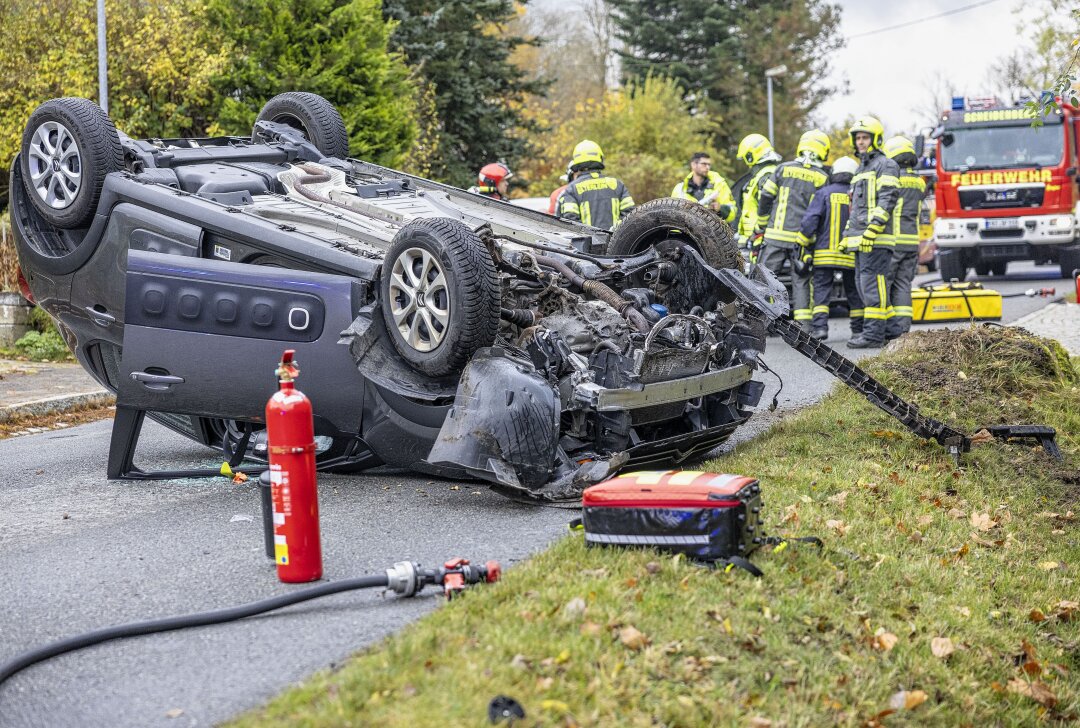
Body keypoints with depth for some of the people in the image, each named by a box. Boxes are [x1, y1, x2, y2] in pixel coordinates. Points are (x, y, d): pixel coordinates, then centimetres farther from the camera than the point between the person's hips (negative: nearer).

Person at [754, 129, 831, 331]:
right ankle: (803, 324, 1)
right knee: (800, 281, 6)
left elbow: (765, 198, 2)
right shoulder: (822, 178, 1)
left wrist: (761, 225, 13)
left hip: (776, 234, 0)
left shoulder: (783, 169, 2)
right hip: (802, 238, 0)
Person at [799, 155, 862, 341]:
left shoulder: (824, 193, -3)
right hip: (852, 255, 2)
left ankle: (820, 326, -14)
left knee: (821, 290, 0)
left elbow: (810, 220, -11)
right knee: (854, 292, 14)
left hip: (825, 252, -2)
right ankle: (858, 328, 18)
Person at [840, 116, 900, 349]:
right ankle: (870, 330, 14)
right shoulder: (860, 169, 26)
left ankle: (874, 334, -15)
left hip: (877, 240, -10)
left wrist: (872, 230, -22)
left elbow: (887, 201, -14)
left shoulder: (885, 165, -3)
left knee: (873, 286, -13)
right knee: (864, 286, 10)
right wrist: (847, 234, 23)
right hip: (860, 241, 10)